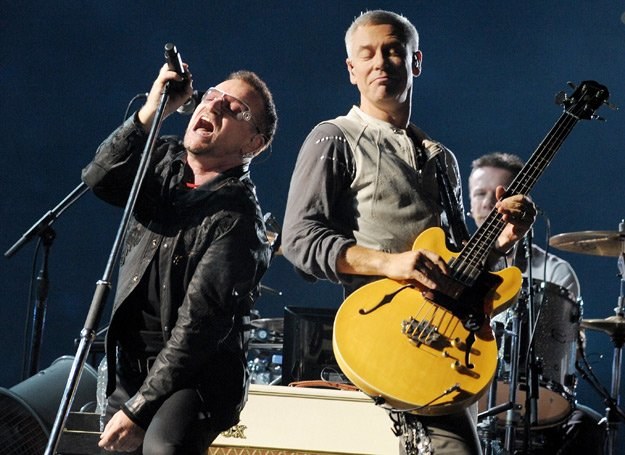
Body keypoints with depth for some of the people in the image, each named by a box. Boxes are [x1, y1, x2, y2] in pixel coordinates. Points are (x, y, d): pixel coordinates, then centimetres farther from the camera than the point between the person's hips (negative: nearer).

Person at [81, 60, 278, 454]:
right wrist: (152, 111, -21)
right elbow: (100, 179, -12)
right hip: (131, 368, 7)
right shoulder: (167, 162, 6)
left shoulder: (237, 219, -17)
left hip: (195, 377, -7)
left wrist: (137, 409, -21)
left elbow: (198, 326, -21)